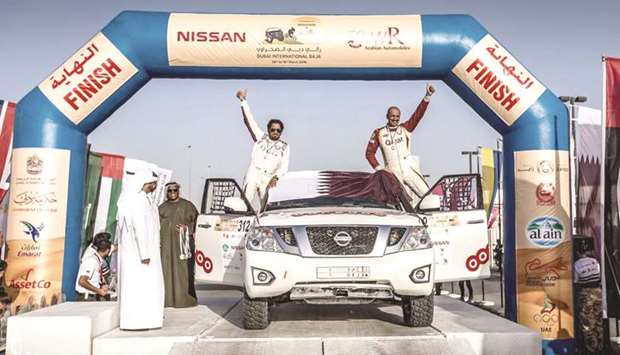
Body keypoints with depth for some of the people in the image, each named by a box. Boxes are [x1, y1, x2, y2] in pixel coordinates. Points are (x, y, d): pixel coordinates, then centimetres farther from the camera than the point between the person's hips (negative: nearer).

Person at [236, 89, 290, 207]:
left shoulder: (284, 147, 12)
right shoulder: (261, 137, 15)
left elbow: (284, 166, 1)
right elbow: (249, 120, 10)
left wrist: (276, 177, -18)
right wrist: (243, 100, 4)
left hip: (269, 178, 1)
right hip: (254, 173, -1)